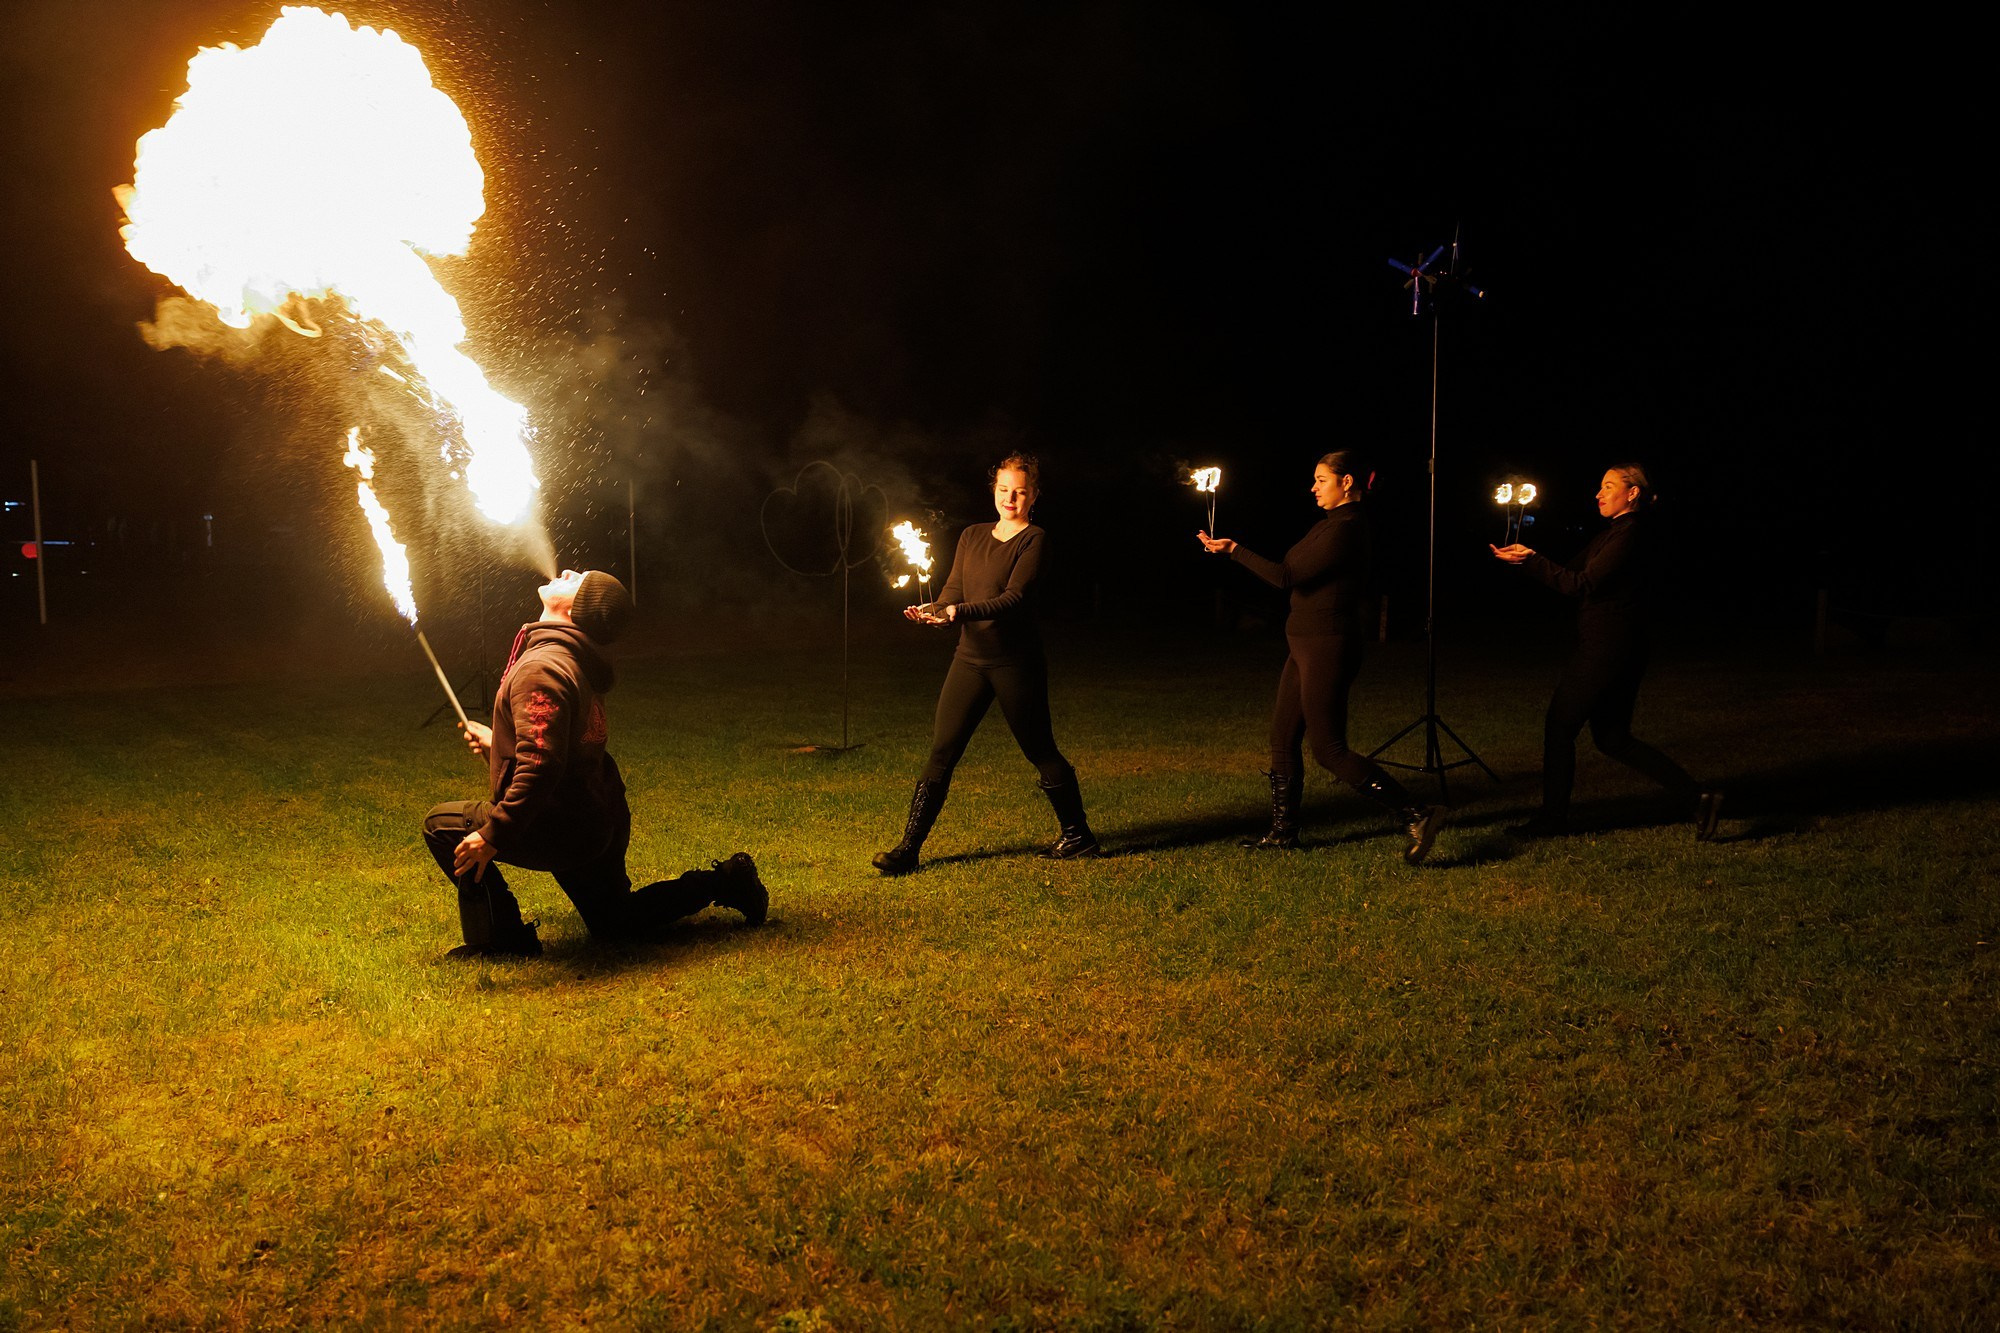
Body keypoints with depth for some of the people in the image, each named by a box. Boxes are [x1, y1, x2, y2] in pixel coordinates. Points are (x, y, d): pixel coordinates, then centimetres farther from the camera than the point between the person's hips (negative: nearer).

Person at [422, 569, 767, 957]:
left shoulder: (541, 668, -23)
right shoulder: (577, 663, 8)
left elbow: (541, 766, -33)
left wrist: (493, 834, -31)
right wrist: (497, 743, 26)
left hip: (563, 833, -9)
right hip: (599, 825, 10)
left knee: (441, 825, -3)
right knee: (612, 923, 27)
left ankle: (502, 939, 0)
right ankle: (723, 882, 22)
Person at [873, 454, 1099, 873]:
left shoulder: (1034, 540, -5)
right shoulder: (972, 536, 14)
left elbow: (1014, 598, -16)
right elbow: (953, 590, 6)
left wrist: (959, 612, -30)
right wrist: (933, 610, -17)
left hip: (1016, 662, -5)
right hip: (970, 657, 5)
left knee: (1040, 752, 5)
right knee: (941, 752, -1)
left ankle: (1078, 834, 24)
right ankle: (908, 847, 1)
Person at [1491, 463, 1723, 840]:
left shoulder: (1630, 534, -14)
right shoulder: (1616, 533, 17)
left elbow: (1581, 584, -19)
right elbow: (1572, 572, 15)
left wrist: (1531, 562, -19)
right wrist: (1529, 559, 3)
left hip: (1605, 650, -10)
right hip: (1617, 650, 10)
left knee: (1559, 727, 0)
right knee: (1613, 738, 12)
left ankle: (1552, 817, 12)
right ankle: (1697, 799, 10)